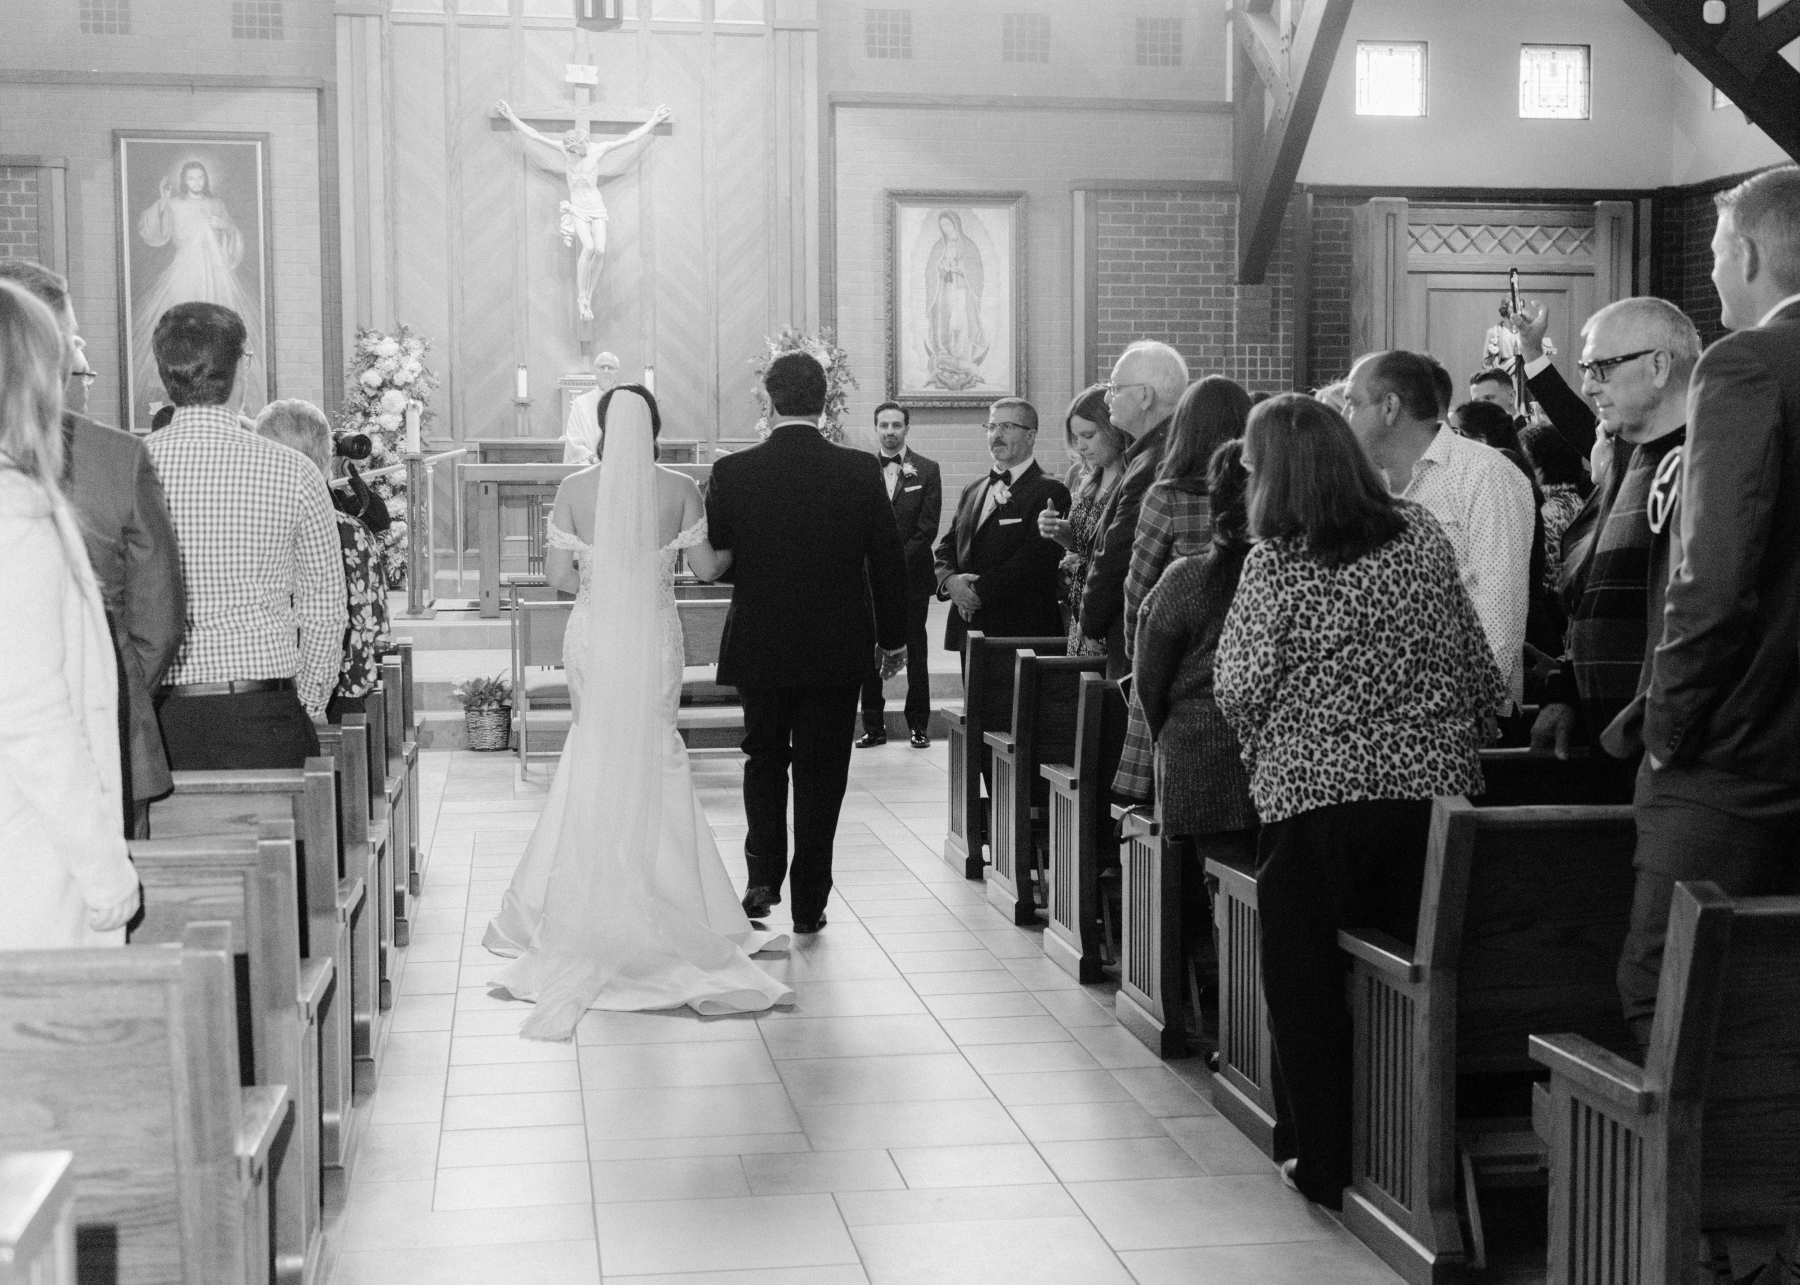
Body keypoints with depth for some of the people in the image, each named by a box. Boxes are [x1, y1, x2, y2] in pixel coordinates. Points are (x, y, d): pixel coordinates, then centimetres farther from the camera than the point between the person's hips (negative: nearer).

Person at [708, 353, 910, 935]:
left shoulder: (733, 472, -10)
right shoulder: (862, 471, -8)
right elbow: (888, 560, -2)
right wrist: (893, 639, 10)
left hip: (759, 645, 0)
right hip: (837, 648, 0)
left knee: (764, 757, 19)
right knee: (821, 769, 9)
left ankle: (763, 874, 6)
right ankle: (809, 902, 13)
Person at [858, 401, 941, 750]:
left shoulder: (927, 470, 3)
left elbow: (928, 527, -2)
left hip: (912, 575, -1)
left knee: (916, 653, 4)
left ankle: (918, 724, 10)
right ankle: (873, 726, 7)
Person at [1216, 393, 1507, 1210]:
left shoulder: (1278, 561, -7)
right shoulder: (1421, 534, 6)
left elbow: (1241, 689, -9)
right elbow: (1480, 668, 8)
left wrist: (1266, 748, 11)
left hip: (1315, 792, -4)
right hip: (1434, 784, 4)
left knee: (1305, 983, 10)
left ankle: (1326, 1166, 15)